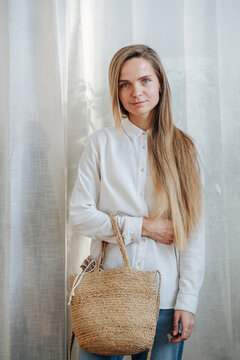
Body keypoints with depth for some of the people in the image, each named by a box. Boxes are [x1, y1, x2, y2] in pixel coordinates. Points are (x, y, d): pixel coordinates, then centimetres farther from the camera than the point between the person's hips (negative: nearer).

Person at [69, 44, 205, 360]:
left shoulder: (183, 148, 4)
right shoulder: (102, 142, 3)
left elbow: (194, 232, 1)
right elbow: (79, 215, -1)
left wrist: (188, 301, -5)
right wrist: (142, 226, -9)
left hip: (165, 298, 1)